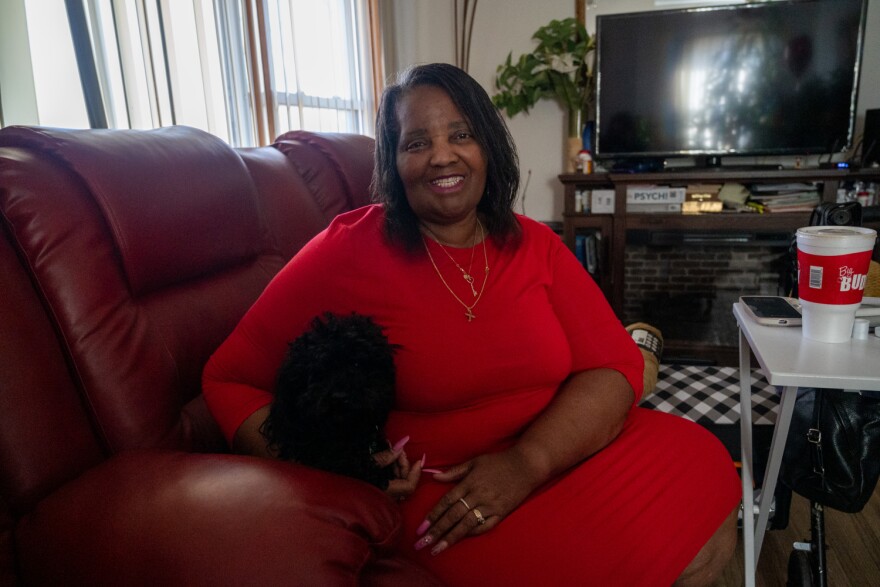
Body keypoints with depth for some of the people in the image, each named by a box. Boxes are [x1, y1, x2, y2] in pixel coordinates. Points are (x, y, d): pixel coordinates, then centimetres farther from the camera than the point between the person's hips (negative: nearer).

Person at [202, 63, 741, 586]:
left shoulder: (535, 245, 4)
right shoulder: (347, 252, -8)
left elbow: (613, 368, -3)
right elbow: (230, 381, -4)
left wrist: (528, 461, -21)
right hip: (433, 495, -5)